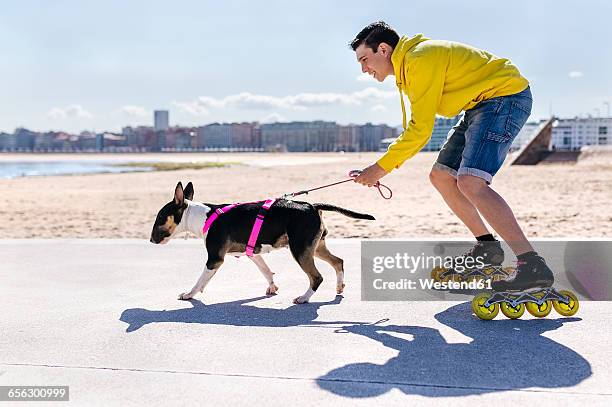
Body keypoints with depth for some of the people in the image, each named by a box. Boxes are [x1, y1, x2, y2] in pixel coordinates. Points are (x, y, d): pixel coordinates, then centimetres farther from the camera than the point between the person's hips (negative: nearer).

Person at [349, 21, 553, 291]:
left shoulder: (420, 59, -19)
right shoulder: (406, 67, 13)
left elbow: (421, 129, -22)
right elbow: (417, 125, 16)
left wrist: (381, 167, -16)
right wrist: (387, 163, 4)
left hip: (506, 96, -11)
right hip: (481, 106, 11)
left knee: (470, 182, -25)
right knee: (441, 176, 10)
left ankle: (533, 266, -27)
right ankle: (488, 248, 19)